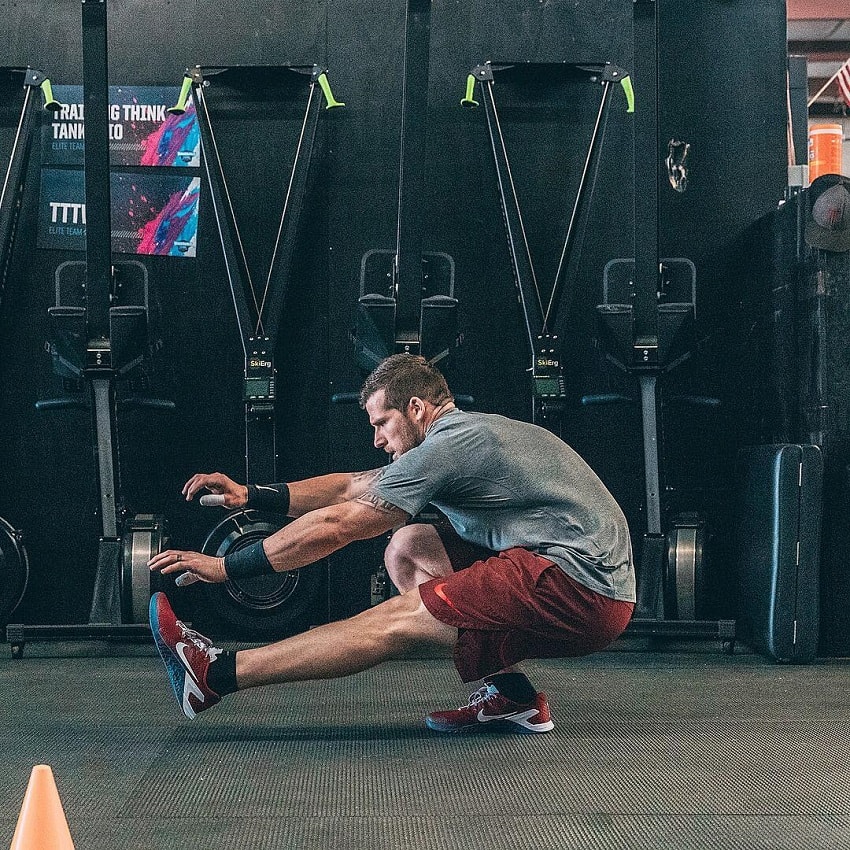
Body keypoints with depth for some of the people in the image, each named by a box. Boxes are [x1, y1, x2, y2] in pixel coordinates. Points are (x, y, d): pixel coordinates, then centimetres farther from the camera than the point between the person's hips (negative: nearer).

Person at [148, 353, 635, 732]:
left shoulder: (449, 445, -11)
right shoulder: (467, 434, 19)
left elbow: (337, 526, -11)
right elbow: (353, 487, 22)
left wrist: (225, 568, -5)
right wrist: (252, 495, 16)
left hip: (580, 591, -10)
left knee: (397, 621, -12)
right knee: (407, 549, 11)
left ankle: (216, 673, -8)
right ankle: (510, 693, 3)